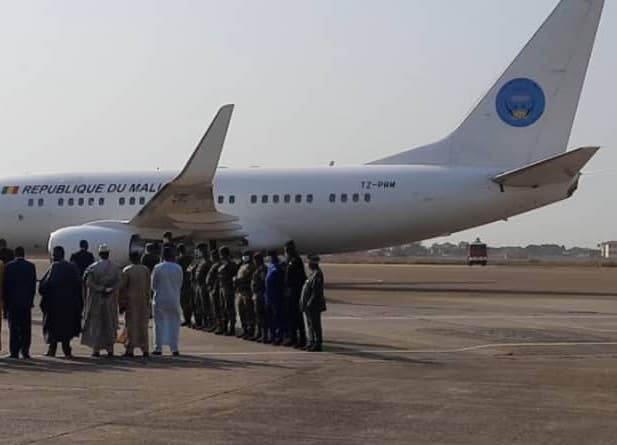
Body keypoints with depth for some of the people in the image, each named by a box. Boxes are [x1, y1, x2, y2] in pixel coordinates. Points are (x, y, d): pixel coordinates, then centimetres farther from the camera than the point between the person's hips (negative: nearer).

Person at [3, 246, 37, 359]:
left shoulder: (9, 266, -4)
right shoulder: (31, 266, 0)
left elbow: (5, 285, -3)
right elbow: (34, 284, 1)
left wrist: (6, 301, 4)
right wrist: (31, 300, 9)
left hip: (12, 301, -1)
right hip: (26, 302, 1)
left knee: (13, 328, 2)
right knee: (26, 328, 6)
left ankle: (14, 351, -1)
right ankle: (25, 351, 3)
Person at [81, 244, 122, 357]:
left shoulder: (93, 267, -7)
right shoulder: (115, 268, -1)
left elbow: (88, 283, -14)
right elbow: (119, 283, -9)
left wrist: (100, 289, -9)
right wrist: (109, 289, -8)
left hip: (96, 300, -2)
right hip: (110, 301, 2)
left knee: (95, 324, 5)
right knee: (110, 324, 11)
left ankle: (96, 349, 1)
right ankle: (110, 349, 9)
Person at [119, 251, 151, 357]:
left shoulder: (126, 270, -8)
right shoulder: (146, 270, 0)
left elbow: (122, 288, -8)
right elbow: (148, 288, 1)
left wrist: (121, 304, -3)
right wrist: (148, 303, 8)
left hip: (131, 301, -3)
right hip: (144, 302, 3)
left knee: (131, 325, 2)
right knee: (143, 325, 10)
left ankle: (130, 349, 0)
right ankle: (145, 349, 10)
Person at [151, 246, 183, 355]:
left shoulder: (158, 268, -8)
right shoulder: (178, 268, -4)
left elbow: (153, 285, -1)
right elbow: (180, 284, 4)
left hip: (160, 299, -1)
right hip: (174, 300, 1)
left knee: (159, 324, 7)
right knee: (174, 323, 8)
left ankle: (158, 348, 7)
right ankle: (174, 347, 3)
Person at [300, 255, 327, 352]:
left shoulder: (317, 274, -18)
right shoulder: (313, 273, 14)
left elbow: (316, 291, -23)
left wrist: (310, 303, -22)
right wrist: (305, 303, 19)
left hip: (314, 306, -10)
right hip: (309, 306, 10)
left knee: (315, 325, -5)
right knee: (310, 325, 15)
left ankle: (317, 345, -1)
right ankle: (311, 343, 23)